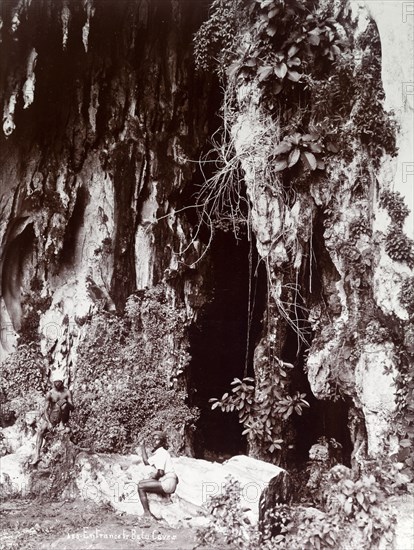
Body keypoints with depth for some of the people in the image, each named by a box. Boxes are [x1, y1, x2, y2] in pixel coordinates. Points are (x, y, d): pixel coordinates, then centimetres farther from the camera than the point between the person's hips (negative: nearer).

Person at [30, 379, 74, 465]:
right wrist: (49, 423, -20)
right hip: (51, 416, 2)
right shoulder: (50, 394, -7)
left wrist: (70, 406, -32)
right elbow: (46, 409, -9)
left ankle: (62, 424, -12)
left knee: (63, 402, -28)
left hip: (62, 416, -2)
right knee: (41, 431, -17)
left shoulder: (67, 392, -7)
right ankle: (37, 455, -14)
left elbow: (72, 407, -8)